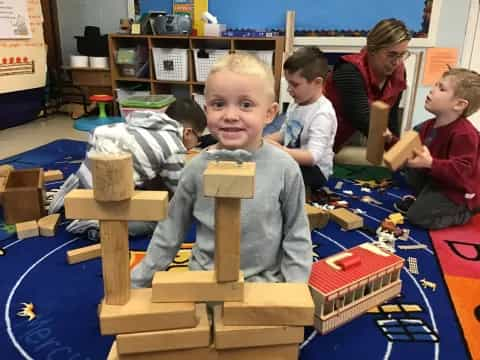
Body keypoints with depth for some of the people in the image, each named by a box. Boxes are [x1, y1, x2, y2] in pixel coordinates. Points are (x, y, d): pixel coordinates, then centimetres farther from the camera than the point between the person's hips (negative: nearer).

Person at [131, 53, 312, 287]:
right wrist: (138, 280, 7)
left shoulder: (284, 168, -12)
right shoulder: (198, 168, -9)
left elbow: (296, 235, -1)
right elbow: (170, 231, 4)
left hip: (264, 280, -1)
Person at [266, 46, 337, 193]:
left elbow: (312, 156, -30)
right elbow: (284, 133, 14)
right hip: (291, 159, 8)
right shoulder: (295, 104, 2)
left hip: (314, 169, -8)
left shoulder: (322, 113, -23)